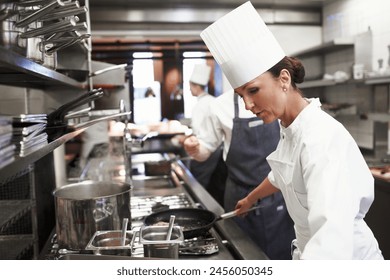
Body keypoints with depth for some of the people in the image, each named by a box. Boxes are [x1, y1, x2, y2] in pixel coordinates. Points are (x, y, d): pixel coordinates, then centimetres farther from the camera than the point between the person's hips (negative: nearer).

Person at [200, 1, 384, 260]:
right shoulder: (290, 127, -2)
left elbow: (332, 238, -41)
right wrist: (251, 199, 34)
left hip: (347, 255, -8)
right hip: (309, 247, 8)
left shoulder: (321, 138, -30)